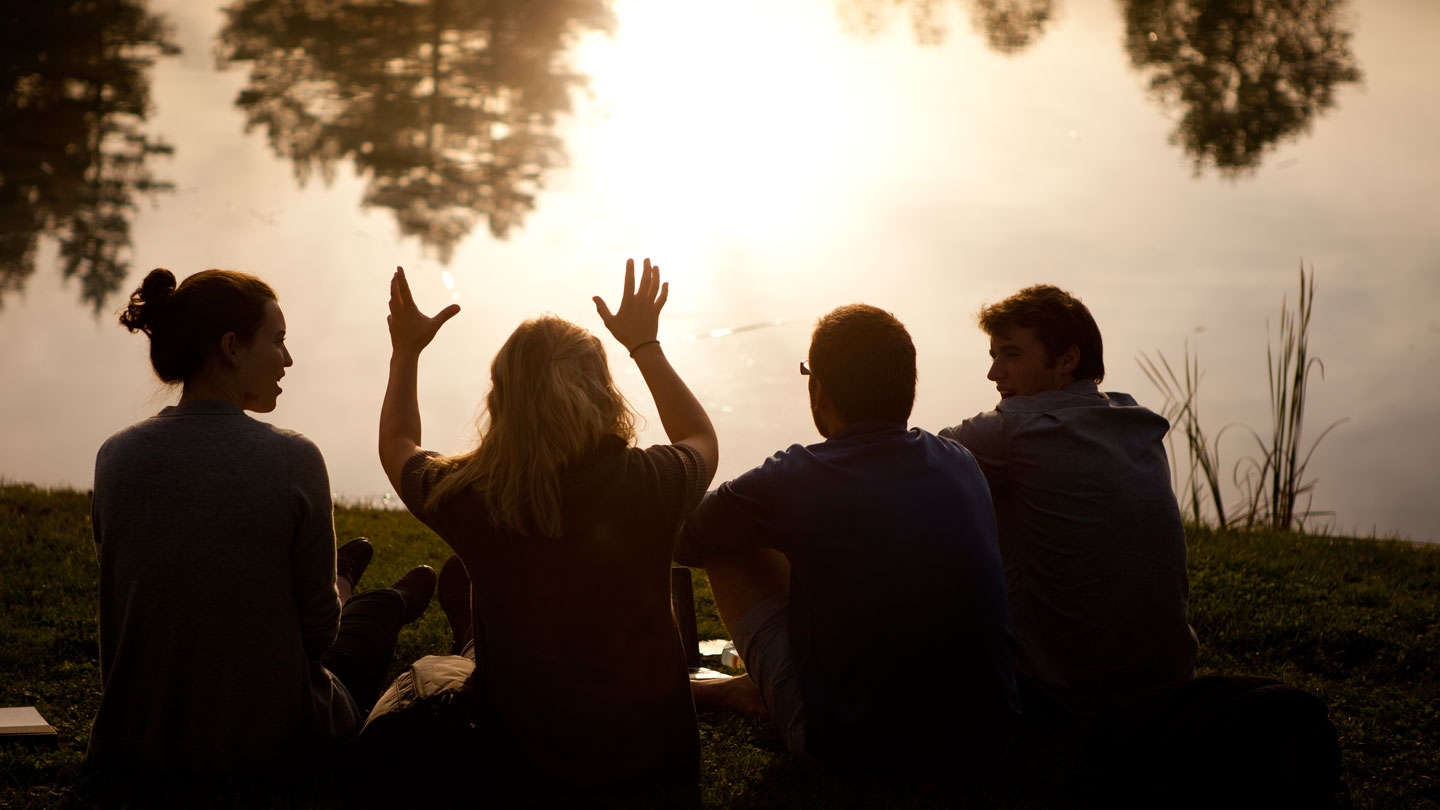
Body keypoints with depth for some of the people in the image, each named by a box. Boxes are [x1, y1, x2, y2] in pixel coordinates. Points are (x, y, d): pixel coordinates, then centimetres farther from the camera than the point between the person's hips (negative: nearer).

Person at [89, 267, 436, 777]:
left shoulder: (116, 456, -8)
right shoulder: (293, 460, -19)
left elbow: (121, 599, 6)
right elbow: (318, 631, -11)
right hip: (270, 746, -4)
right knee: (379, 603, 31)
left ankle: (343, 583, 70)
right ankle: (397, 605, 65)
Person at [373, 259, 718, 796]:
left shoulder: (470, 494, -17)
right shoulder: (650, 483, -18)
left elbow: (397, 447, 9)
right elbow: (702, 439, 11)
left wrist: (406, 351, 20)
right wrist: (644, 343, 18)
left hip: (521, 765, -1)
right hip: (655, 763, 1)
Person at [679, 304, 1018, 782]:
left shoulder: (790, 482, -16)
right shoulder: (963, 467, 0)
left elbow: (679, 540, 1)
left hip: (851, 752, -5)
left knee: (725, 545, 9)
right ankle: (757, 689, 35)